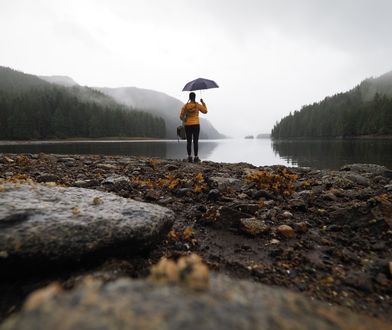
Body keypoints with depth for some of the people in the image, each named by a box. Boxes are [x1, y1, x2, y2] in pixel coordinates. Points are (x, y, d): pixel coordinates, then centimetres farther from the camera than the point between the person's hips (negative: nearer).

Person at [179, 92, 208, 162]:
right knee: (196, 141, -1)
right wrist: (203, 102, 18)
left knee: (189, 141, 6)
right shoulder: (198, 105, -4)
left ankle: (189, 157, 4)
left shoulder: (185, 106, -1)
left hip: (187, 125, 2)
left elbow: (181, 116, 2)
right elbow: (205, 111, 10)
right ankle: (196, 157, -1)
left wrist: (184, 120, 24)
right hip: (196, 125, -1)